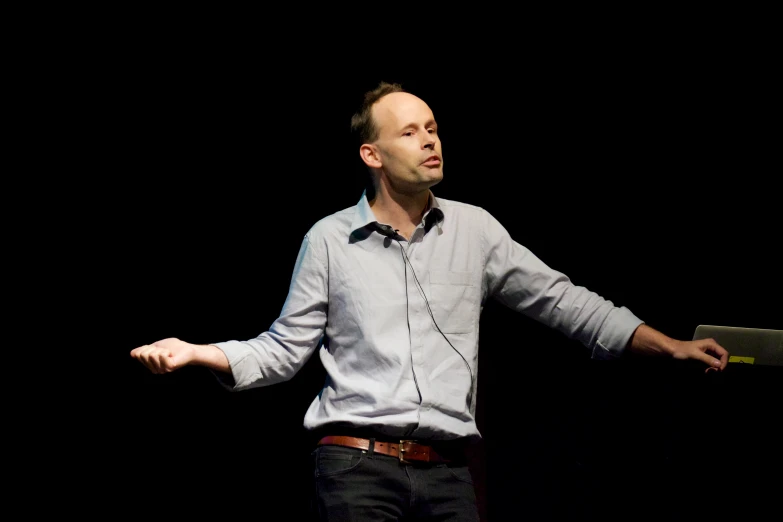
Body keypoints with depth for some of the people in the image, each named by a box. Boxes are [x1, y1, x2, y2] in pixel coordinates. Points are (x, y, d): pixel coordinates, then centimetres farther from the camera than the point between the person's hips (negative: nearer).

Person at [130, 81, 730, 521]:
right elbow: (285, 347, 9)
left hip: (447, 472, 2)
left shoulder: (474, 230, 11)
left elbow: (563, 301, 12)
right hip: (358, 465, -2)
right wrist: (195, 352, -6)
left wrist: (673, 347, 8)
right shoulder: (330, 239, 7)